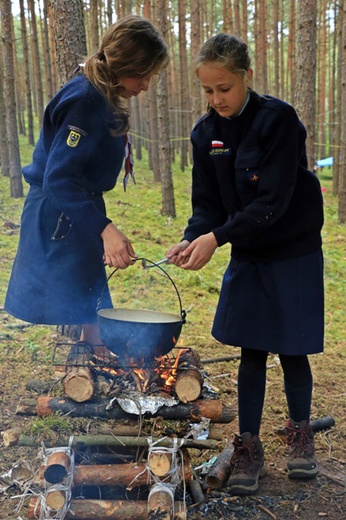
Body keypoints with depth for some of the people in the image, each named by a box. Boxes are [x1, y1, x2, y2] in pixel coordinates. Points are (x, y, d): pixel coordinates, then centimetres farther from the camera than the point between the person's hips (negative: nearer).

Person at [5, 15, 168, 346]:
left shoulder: (102, 98, 11)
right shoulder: (85, 99, -19)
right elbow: (58, 179, -26)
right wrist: (105, 228, -35)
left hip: (77, 217, 10)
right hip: (60, 222, -10)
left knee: (92, 323, 15)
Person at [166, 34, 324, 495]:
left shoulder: (278, 120, -19)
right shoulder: (206, 134, -2)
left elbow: (273, 201, -24)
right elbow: (207, 203, -1)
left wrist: (217, 238, -30)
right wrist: (193, 239, -21)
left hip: (294, 253, -4)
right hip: (246, 255, 4)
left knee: (292, 351, 6)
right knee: (251, 352, 6)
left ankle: (301, 434, 30)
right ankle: (249, 448, 17)